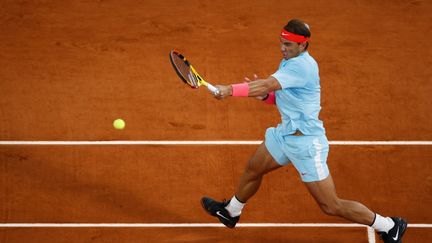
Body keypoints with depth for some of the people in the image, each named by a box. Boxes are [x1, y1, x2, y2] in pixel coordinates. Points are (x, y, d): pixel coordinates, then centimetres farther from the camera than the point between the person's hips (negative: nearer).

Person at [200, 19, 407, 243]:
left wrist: (231, 90, -36)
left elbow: (267, 84, -35)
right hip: (285, 133, 10)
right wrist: (263, 94, -6)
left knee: (331, 206, -5)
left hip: (306, 142, -10)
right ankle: (230, 212, 52)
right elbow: (281, 98, 14)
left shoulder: (301, 66, -24)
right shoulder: (289, 61, 7)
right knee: (253, 170, 26)